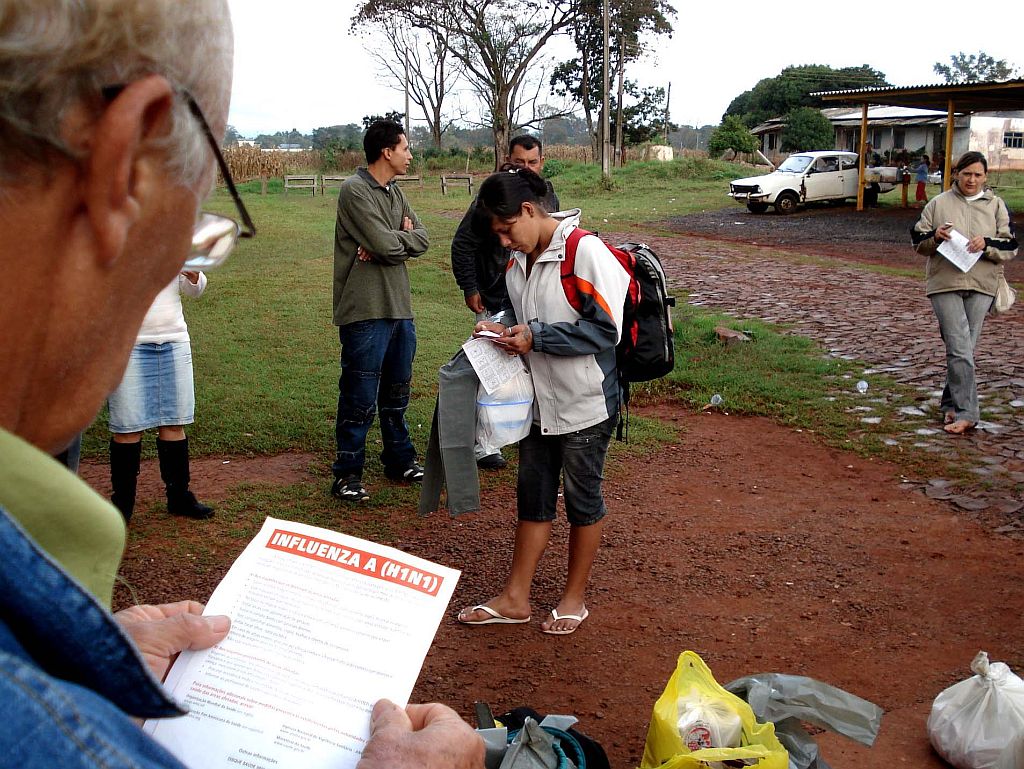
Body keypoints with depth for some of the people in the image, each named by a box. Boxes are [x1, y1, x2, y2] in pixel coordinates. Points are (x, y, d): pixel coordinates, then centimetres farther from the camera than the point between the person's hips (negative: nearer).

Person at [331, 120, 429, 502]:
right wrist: (404, 235, 0)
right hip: (366, 311, -8)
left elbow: (422, 238, 6)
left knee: (397, 391, 18)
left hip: (399, 308, 8)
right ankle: (348, 473, 9)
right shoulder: (355, 190, -13)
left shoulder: (394, 191, 14)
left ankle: (400, 460, 31)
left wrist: (391, 241, -12)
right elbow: (386, 245, -21)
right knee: (360, 397, -1)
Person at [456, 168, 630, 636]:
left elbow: (605, 329, -23)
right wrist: (504, 331, -2)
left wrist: (536, 337, -23)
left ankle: (575, 596, 26)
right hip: (539, 400, 7)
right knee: (533, 495, 14)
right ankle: (515, 598, 24)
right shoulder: (518, 261, 5)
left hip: (584, 403, -7)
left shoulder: (585, 252, -19)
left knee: (582, 497, 9)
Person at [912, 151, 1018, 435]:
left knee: (963, 348, 6)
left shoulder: (996, 205, 10)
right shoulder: (938, 204, 9)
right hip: (945, 284, -1)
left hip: (981, 286, 1)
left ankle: (951, 404, 20)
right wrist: (935, 236, -11)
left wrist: (987, 244, -14)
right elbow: (917, 241, 10)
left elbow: (1010, 247, 5)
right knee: (960, 349, -10)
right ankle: (966, 412, -11)